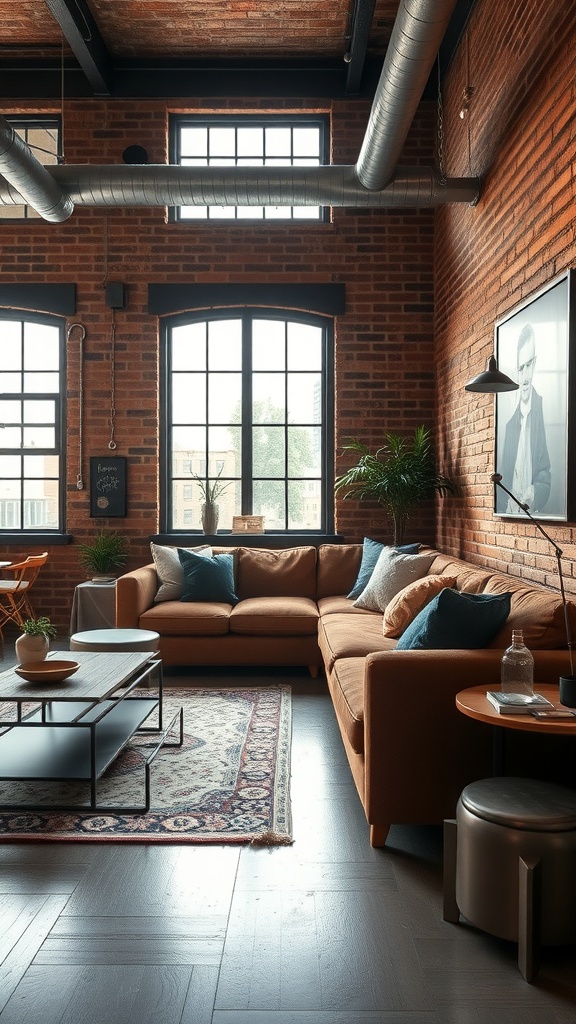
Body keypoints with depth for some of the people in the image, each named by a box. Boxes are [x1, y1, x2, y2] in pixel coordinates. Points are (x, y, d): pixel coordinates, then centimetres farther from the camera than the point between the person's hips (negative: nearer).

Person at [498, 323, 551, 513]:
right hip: (509, 510, 3)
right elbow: (504, 479, 10)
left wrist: (535, 493, -20)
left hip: (534, 510, -3)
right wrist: (508, 505, -6)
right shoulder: (510, 424, 10)